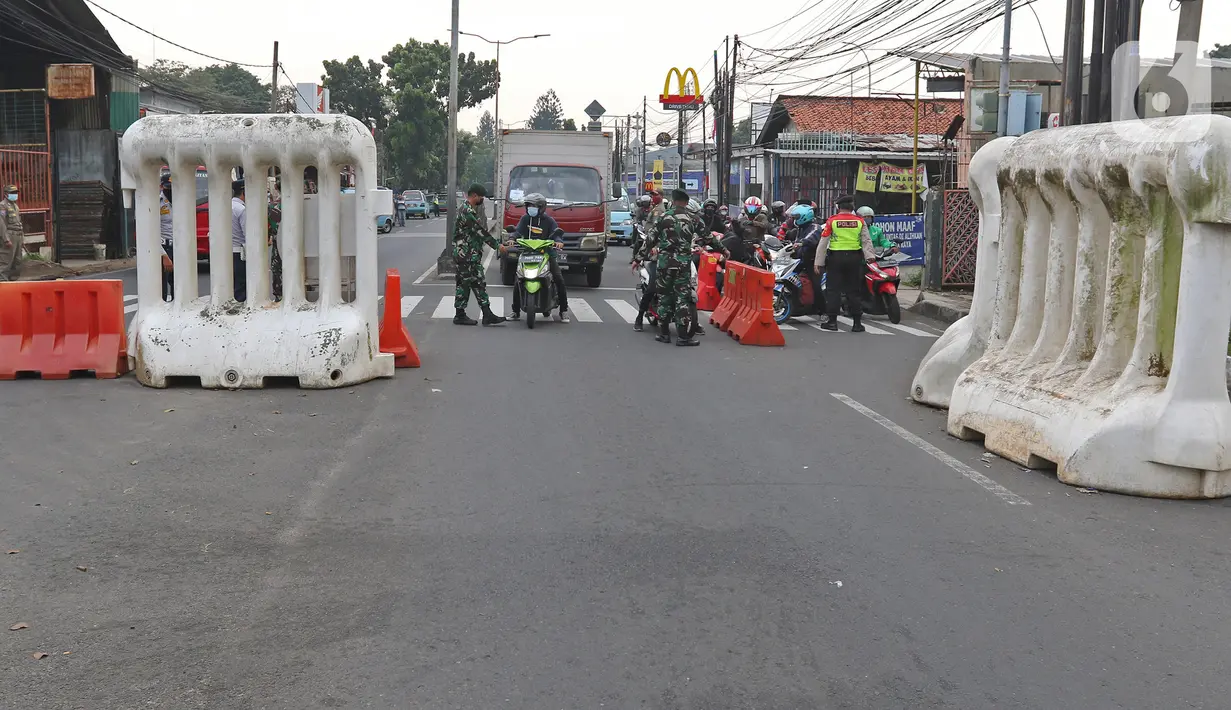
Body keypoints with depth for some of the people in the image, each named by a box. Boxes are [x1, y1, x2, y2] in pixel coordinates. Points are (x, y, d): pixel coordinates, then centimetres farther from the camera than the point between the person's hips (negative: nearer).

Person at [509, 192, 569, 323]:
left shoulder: (548, 220, 1)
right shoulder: (525, 219, 8)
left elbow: (555, 234, -6)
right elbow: (518, 232, 1)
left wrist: (558, 241, -29)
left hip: (547, 252, -2)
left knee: (559, 279, -14)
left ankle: (564, 311, -4)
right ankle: (516, 311, 2)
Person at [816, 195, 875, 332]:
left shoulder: (832, 221, -2)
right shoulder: (859, 221, 4)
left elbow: (823, 243, -3)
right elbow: (867, 240, -2)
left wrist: (818, 262, 0)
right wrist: (869, 256, -5)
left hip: (836, 258, -2)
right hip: (855, 258, 2)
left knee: (833, 290, 4)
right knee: (854, 290, 7)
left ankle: (832, 321, 4)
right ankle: (857, 323, 7)